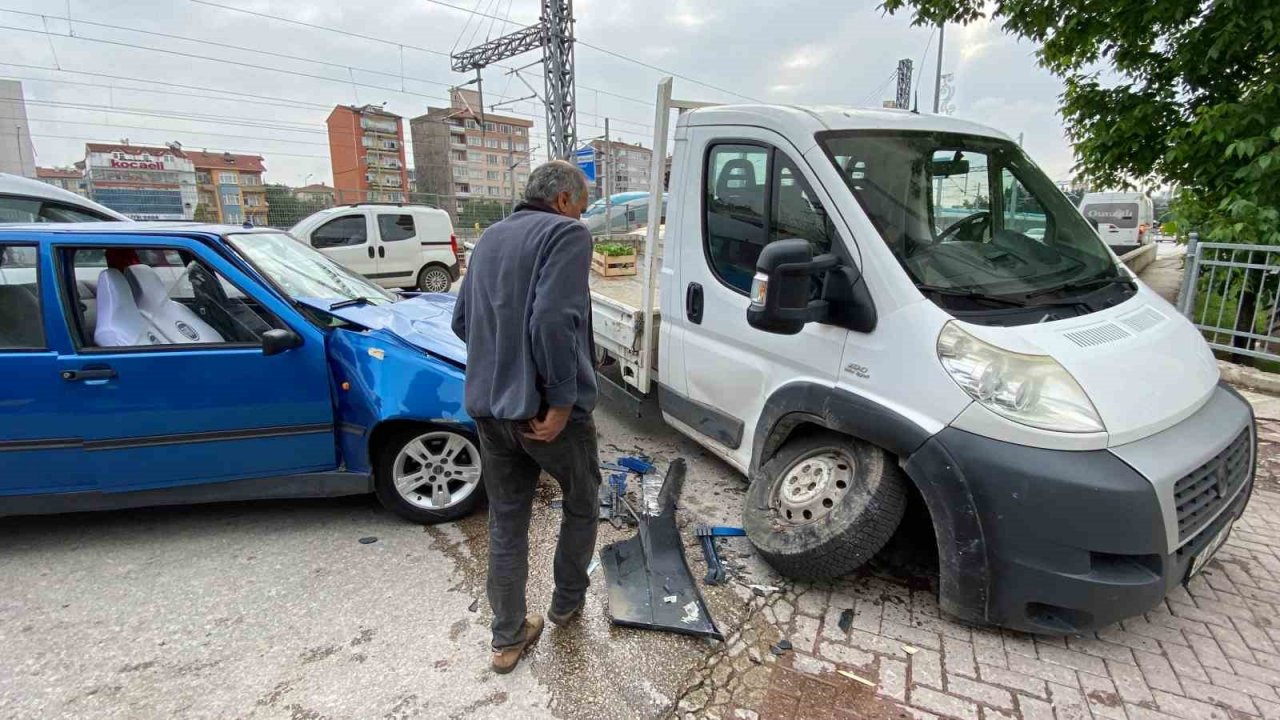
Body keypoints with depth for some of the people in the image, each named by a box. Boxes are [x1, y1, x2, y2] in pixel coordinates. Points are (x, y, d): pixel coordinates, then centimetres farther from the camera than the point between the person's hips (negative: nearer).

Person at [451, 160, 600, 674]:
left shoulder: (490, 238, 14)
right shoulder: (567, 234, -11)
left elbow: (461, 321, 19)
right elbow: (553, 323, -26)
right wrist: (561, 402, -20)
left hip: (487, 406, 7)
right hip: (543, 410, -6)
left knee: (505, 522, 17)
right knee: (582, 503, 20)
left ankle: (508, 639, 29)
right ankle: (567, 602, 38)